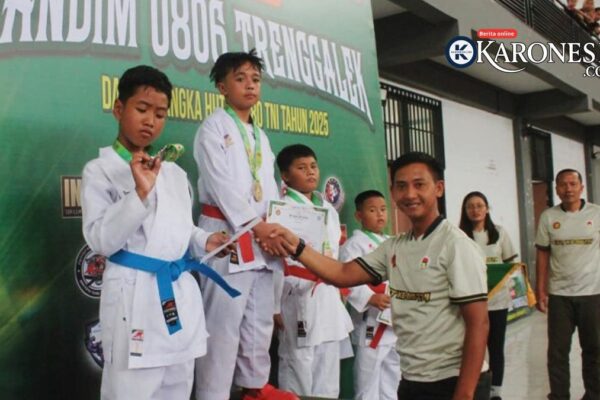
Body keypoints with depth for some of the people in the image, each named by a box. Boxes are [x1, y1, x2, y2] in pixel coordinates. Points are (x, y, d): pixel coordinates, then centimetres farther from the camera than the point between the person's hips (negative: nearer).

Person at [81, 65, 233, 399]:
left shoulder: (175, 173, 13)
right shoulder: (100, 170, -5)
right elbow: (101, 240, -13)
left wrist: (204, 240, 0)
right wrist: (140, 193, -22)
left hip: (181, 294, 6)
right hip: (134, 296, -6)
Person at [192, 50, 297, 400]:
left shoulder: (260, 136, 20)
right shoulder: (214, 128, -1)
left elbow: (270, 188, 15)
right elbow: (221, 184, -12)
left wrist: (276, 227, 0)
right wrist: (256, 224, -17)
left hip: (261, 239, 7)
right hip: (227, 234, -7)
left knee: (260, 320, 14)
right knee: (223, 321, -9)